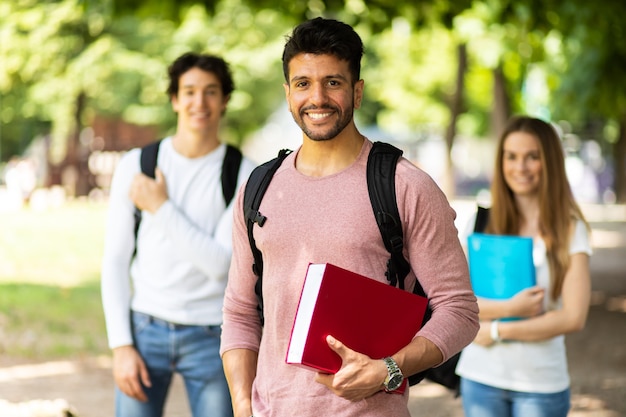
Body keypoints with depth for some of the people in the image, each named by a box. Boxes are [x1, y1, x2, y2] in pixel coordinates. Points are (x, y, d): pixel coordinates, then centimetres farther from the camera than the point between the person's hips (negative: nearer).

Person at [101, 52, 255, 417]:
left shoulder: (244, 175, -4)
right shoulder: (136, 165, 1)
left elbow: (220, 262, -13)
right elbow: (116, 259, 2)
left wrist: (161, 208, -13)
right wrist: (121, 345, -4)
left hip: (211, 336, -1)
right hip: (145, 329, 1)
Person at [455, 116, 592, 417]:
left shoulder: (570, 230, -3)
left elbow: (573, 317, -9)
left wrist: (497, 330, -9)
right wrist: (509, 308, -16)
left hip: (541, 383, -1)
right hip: (481, 377, 1)